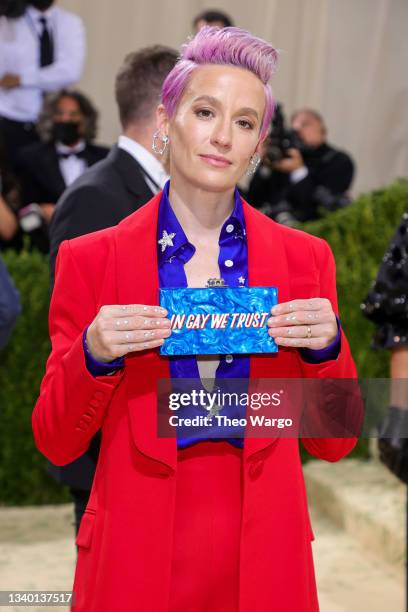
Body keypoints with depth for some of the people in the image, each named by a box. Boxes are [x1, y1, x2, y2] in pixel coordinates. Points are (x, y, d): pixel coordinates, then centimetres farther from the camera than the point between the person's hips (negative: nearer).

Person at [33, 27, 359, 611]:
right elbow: (57, 443, -1)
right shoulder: (91, 259, -3)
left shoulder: (305, 259, 1)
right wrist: (94, 356, -18)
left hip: (263, 559, 2)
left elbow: (333, 442, 4)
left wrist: (326, 348, -14)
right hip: (135, 559, -1)